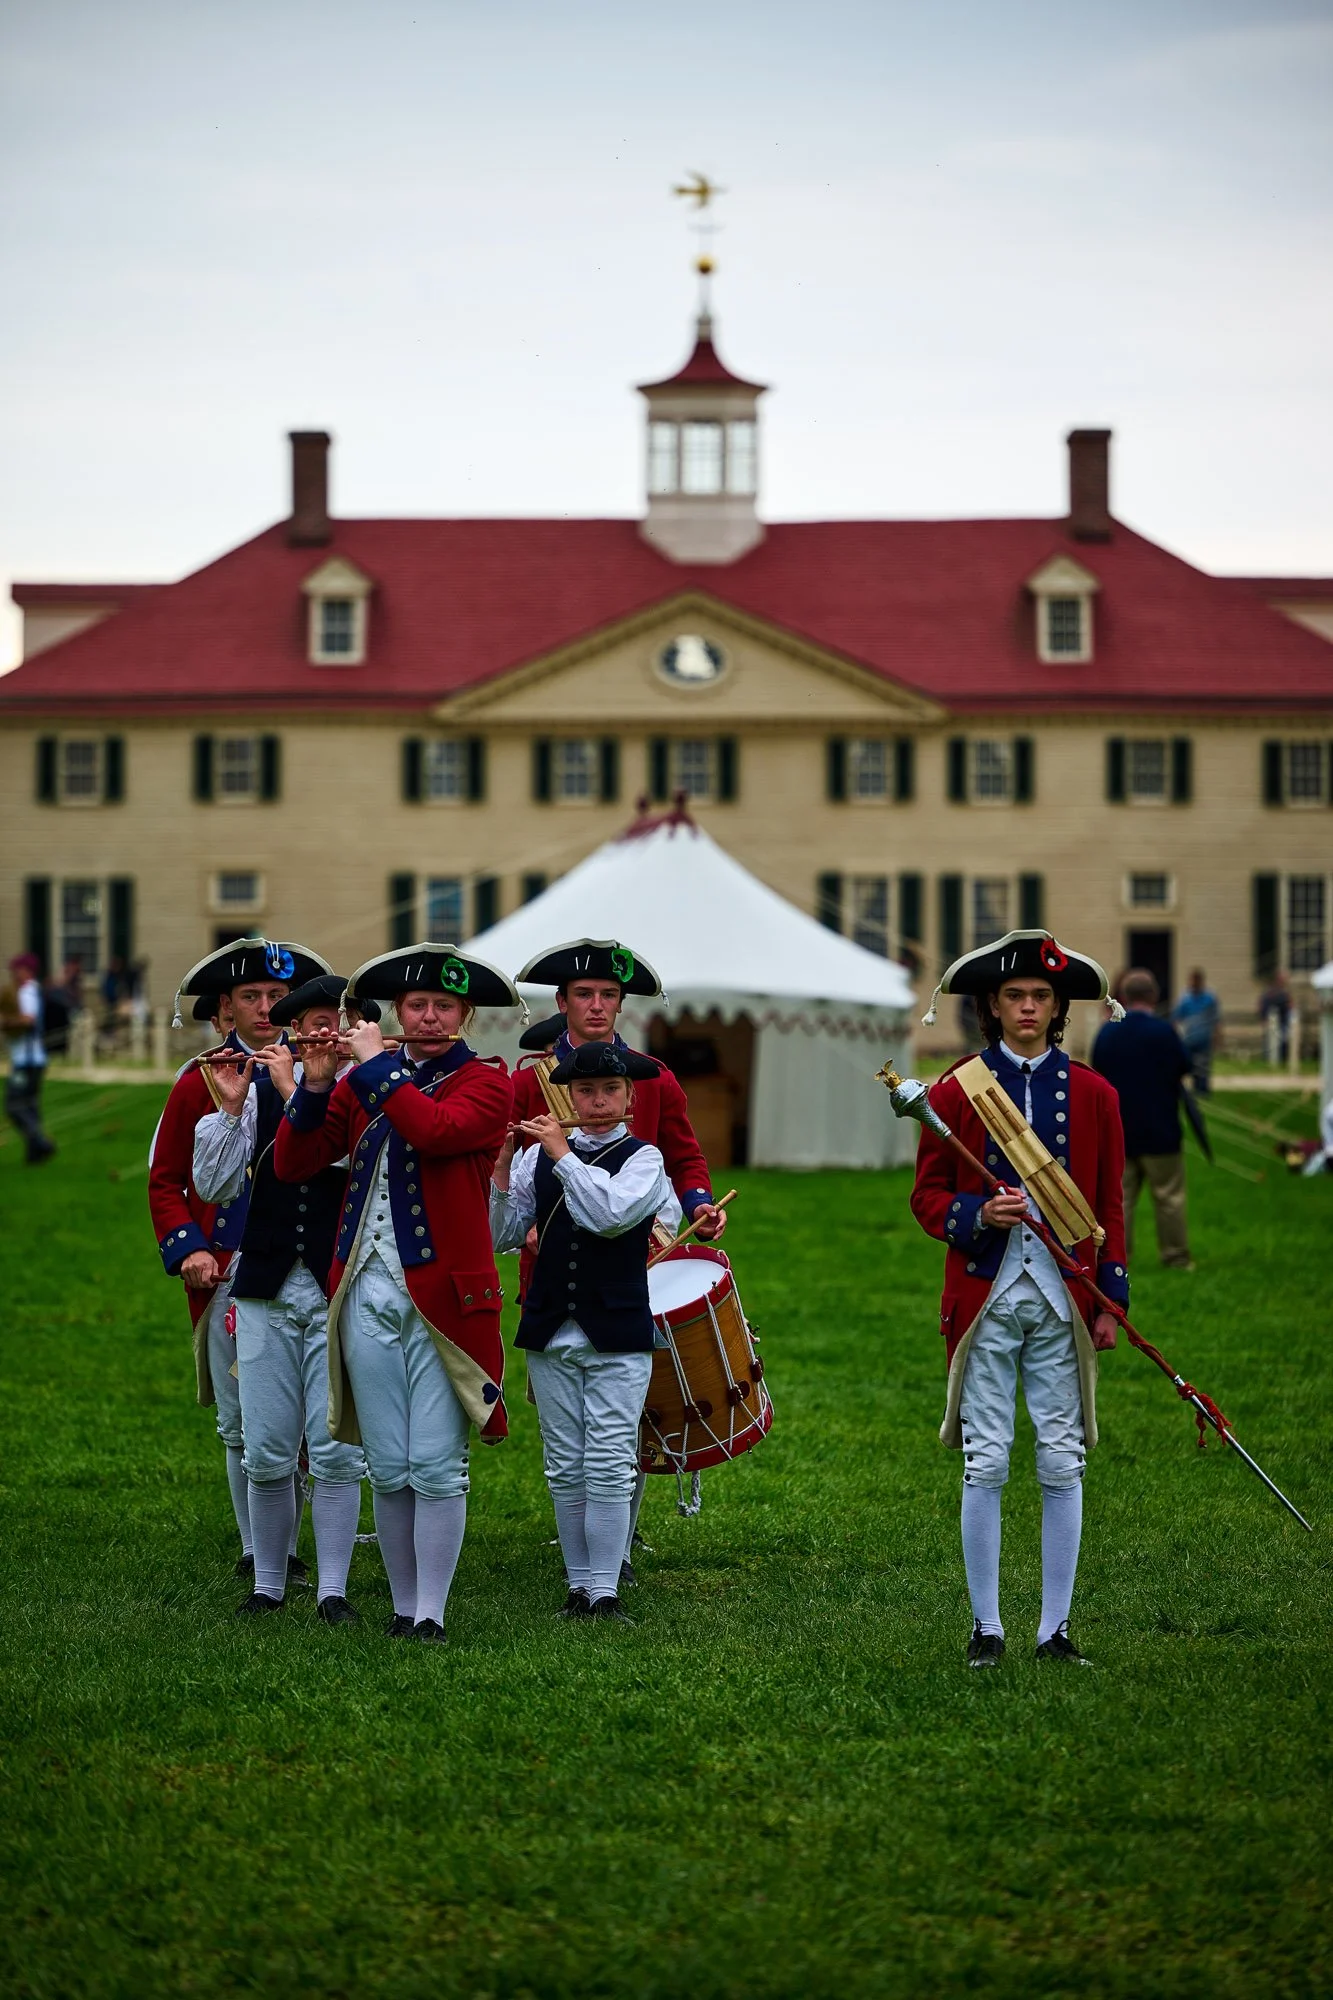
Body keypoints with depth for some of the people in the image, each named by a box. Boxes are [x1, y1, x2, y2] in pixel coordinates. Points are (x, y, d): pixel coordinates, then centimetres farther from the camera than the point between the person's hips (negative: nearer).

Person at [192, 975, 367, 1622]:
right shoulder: (261, 1092, 8)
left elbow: (346, 1153, -19)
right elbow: (214, 1186, 1)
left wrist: (294, 1089, -14)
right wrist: (231, 1107, -10)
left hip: (339, 1296, -2)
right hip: (266, 1293, 2)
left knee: (336, 1452, -4)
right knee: (265, 1454, 4)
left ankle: (332, 1589, 5)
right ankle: (267, 1585, 17)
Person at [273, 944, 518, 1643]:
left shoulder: (485, 1081, 0)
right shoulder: (361, 1083, 13)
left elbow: (436, 1131, -22)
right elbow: (291, 1164, 6)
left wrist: (375, 1063, -13)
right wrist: (316, 1085, -7)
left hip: (443, 1296, -4)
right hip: (367, 1296, 4)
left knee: (436, 1468, -5)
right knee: (388, 1471, 6)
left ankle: (431, 1613, 2)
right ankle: (402, 1607, 15)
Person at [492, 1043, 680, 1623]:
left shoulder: (643, 1157, -1)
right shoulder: (540, 1155, 7)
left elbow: (611, 1214, -21)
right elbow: (504, 1237, 3)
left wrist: (562, 1154, -17)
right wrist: (502, 1167, -8)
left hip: (617, 1335, -3)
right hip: (551, 1334, 3)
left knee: (610, 1466, -6)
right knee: (565, 1468, 7)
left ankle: (605, 1592, -3)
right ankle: (578, 1586, 15)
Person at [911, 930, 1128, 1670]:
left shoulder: (1093, 1095, 7)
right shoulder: (955, 1090, 3)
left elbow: (1110, 1206, 9)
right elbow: (927, 1197, 6)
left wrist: (1111, 1300, 3)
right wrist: (978, 1215, -14)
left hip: (1062, 1302, 1)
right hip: (986, 1297, -1)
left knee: (1062, 1464, 2)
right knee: (986, 1464, -1)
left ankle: (1055, 1628, 9)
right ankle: (986, 1626, 8)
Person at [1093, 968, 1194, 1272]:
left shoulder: (1107, 1033, 0)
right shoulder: (1162, 1030, -13)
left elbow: (1098, 1075, 8)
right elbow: (1185, 1068, -3)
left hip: (1118, 1130, 4)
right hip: (1159, 1131, -4)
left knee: (1119, 1195, 7)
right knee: (1168, 1196, 5)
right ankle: (1176, 1258, 8)